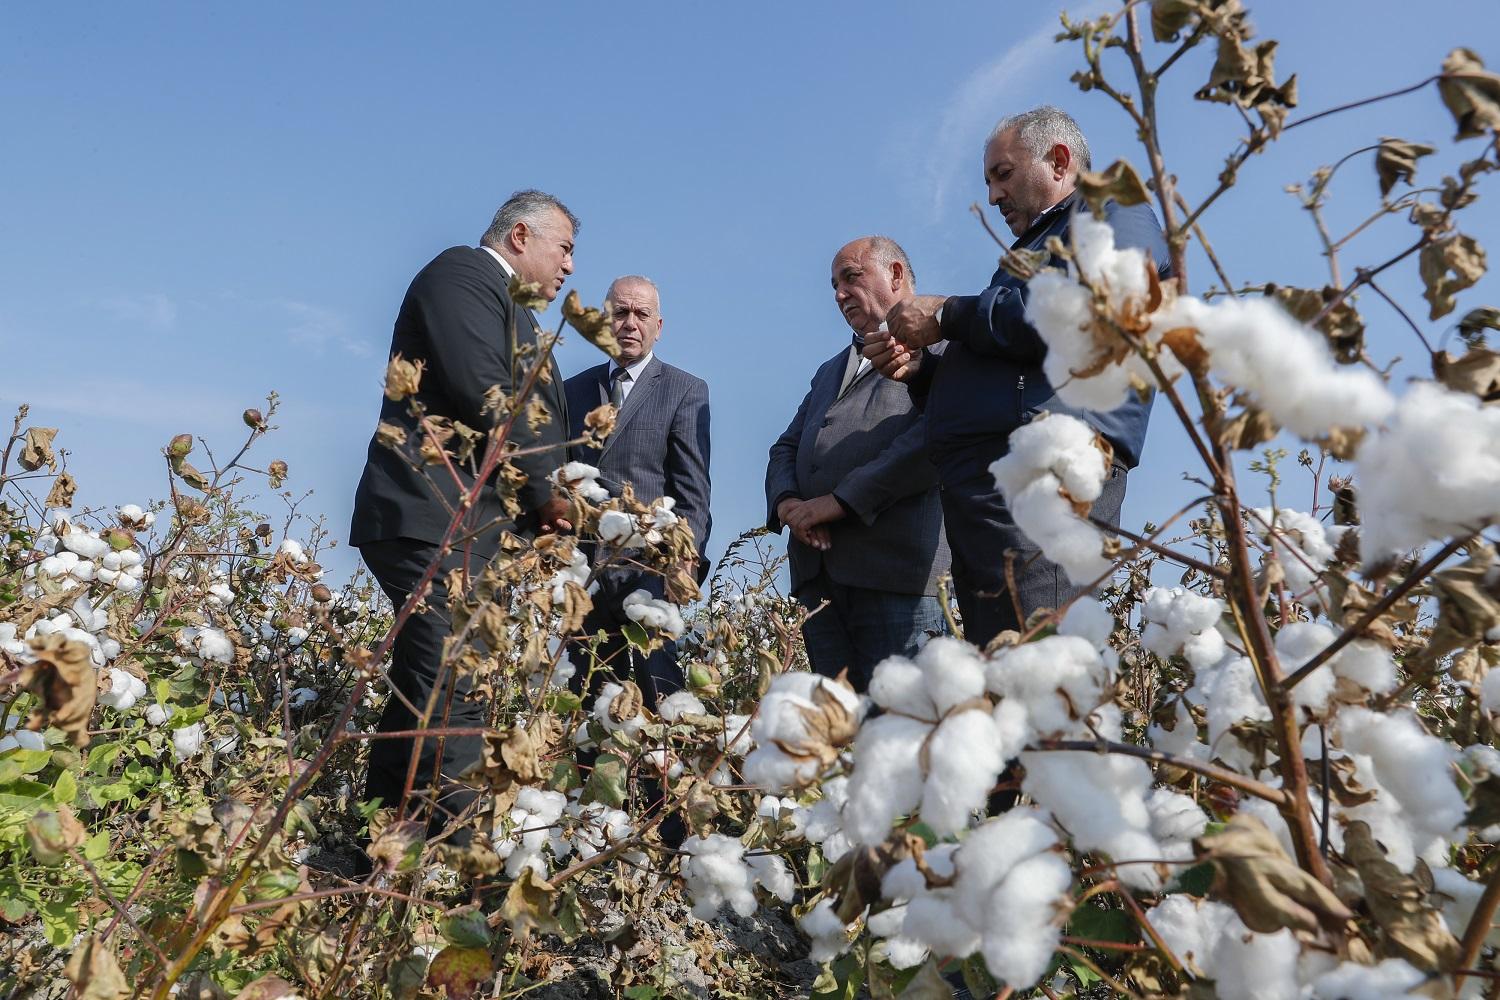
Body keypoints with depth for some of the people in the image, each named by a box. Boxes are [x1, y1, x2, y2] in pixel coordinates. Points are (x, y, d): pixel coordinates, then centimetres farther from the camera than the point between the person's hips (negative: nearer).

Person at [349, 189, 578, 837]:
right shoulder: (463, 273, 0)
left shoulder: (510, 309, 29)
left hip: (476, 530, 10)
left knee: (424, 699, 8)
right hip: (436, 522, -10)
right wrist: (544, 488, -8)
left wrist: (540, 509, 8)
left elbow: (526, 415, 25)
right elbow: (480, 394, -15)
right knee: (454, 692, -16)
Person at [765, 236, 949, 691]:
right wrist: (785, 502, 0)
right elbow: (786, 447, 23)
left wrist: (842, 499, -16)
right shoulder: (830, 371, 31)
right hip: (817, 576, 7)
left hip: (898, 572, -7)